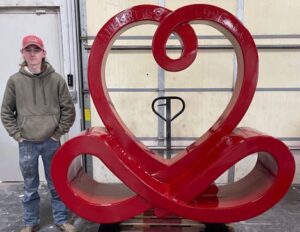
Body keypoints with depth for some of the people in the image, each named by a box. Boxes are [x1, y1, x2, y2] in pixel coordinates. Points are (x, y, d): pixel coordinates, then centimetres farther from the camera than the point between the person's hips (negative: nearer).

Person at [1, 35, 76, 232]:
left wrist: (59, 132, -3)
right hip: (26, 144, 1)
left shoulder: (56, 79, -5)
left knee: (56, 185, 12)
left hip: (51, 142, 0)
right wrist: (17, 135, 0)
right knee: (30, 188, 14)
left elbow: (68, 109, 0)